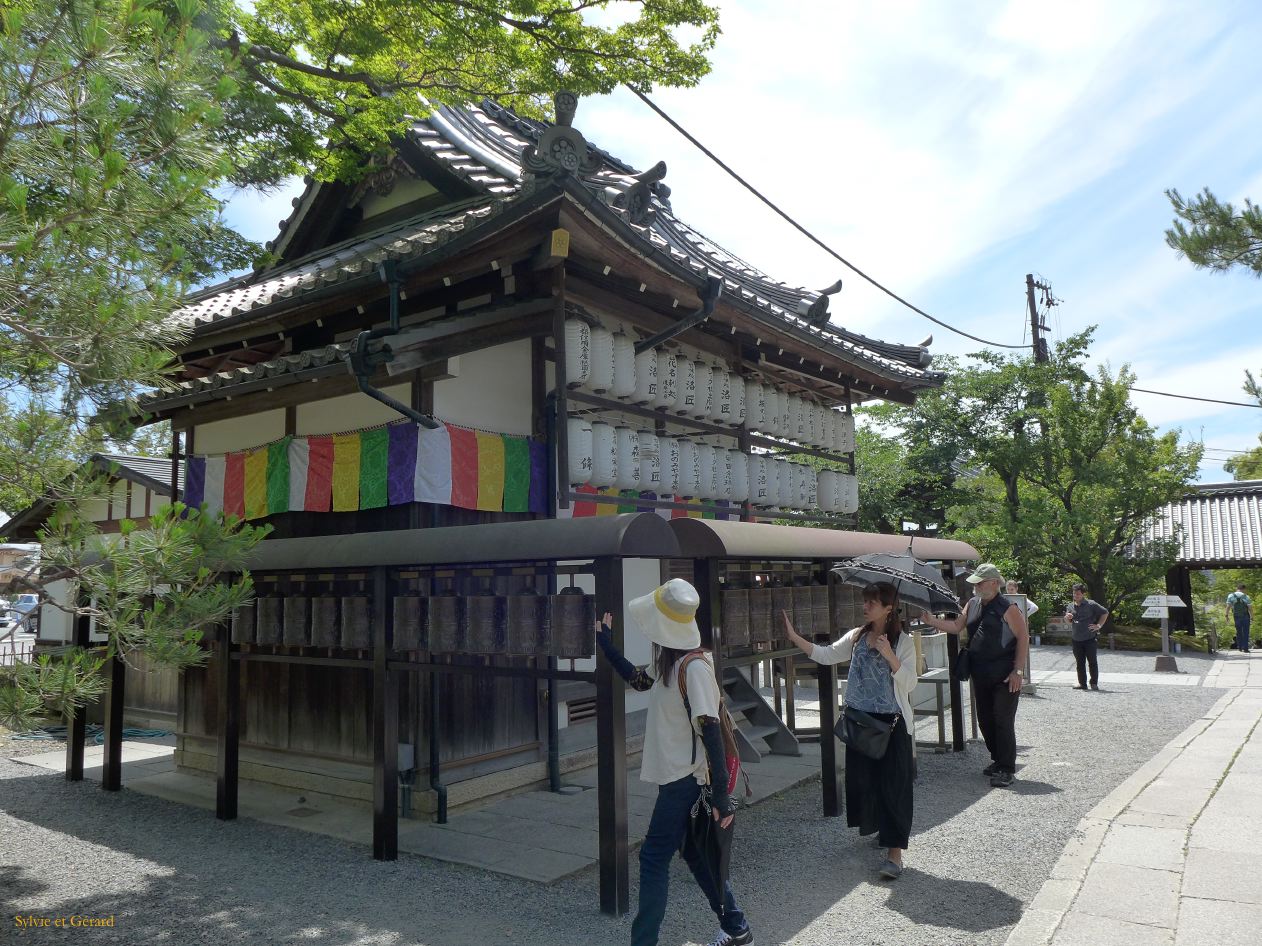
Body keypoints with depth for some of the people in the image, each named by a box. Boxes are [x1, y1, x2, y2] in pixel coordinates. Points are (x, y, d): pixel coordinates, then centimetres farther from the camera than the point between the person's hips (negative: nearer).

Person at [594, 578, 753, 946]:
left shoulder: (695, 667, -24)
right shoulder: (669, 661, 3)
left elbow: (711, 732, -25)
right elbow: (637, 680, 22)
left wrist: (720, 793, -24)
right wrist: (606, 643, 22)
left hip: (686, 777, -9)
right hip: (676, 774, 9)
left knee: (653, 857, -1)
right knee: (693, 851, 19)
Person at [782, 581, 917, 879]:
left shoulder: (903, 642, -6)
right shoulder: (856, 636, 5)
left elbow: (909, 682, -12)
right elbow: (826, 654, -6)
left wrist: (889, 655, -25)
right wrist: (793, 636, -16)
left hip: (892, 722, -5)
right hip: (860, 719, 5)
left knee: (893, 784, -4)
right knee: (863, 778, 12)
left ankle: (895, 852, -1)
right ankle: (884, 830, 36)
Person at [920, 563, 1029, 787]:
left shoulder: (1008, 609, -11)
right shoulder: (972, 605, 9)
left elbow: (1023, 637, -12)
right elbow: (956, 626, 12)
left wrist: (1018, 671, -15)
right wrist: (932, 621, -4)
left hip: (1005, 677, -7)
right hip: (980, 675, 7)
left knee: (1003, 722, -5)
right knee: (985, 720, 14)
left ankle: (1006, 769, 5)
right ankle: (997, 760, 30)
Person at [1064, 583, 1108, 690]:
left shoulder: (1091, 604, -5)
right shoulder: (1071, 606, 9)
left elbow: (1105, 613, 1)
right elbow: (1069, 621, 19)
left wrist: (1099, 625, -4)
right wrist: (1067, 617, -5)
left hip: (1090, 638, -5)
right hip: (1077, 640, 5)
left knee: (1092, 662, -1)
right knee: (1080, 663, 8)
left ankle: (1094, 683, 9)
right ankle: (1082, 683, 14)